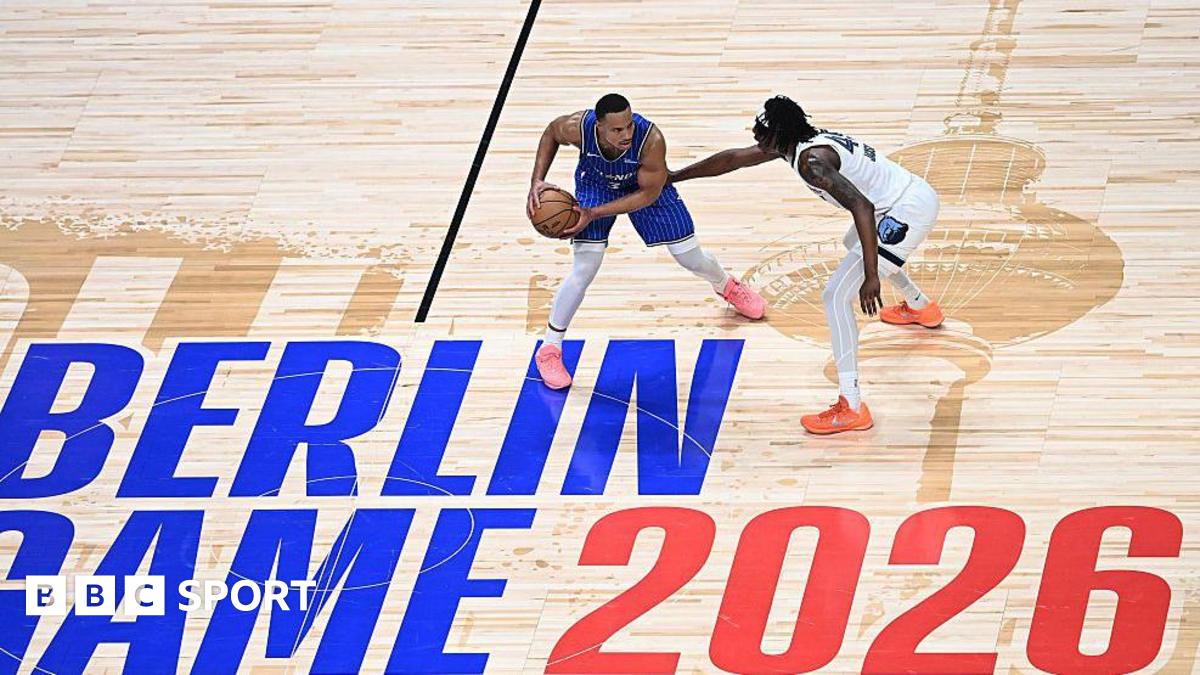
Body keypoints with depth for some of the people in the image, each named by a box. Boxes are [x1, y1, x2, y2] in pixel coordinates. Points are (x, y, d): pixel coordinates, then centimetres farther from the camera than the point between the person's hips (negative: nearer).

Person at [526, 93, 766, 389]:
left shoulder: (651, 140, -42)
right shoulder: (578, 128, -38)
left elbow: (648, 194, -27)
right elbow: (551, 133, -11)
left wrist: (594, 214, -33)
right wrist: (537, 181, -23)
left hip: (644, 185, 0)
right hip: (595, 184, 0)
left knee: (691, 257, 9)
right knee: (584, 269, -13)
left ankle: (727, 286, 46)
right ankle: (549, 350, 2)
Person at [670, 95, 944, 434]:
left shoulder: (812, 161, -24)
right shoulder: (793, 141, 6)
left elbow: (862, 207, -35)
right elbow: (733, 158, 19)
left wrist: (871, 277, -37)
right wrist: (674, 177, 27)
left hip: (909, 212, -10)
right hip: (919, 192, 10)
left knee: (836, 296, -11)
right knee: (856, 242, 40)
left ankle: (851, 408, -14)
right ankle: (920, 306, 62)